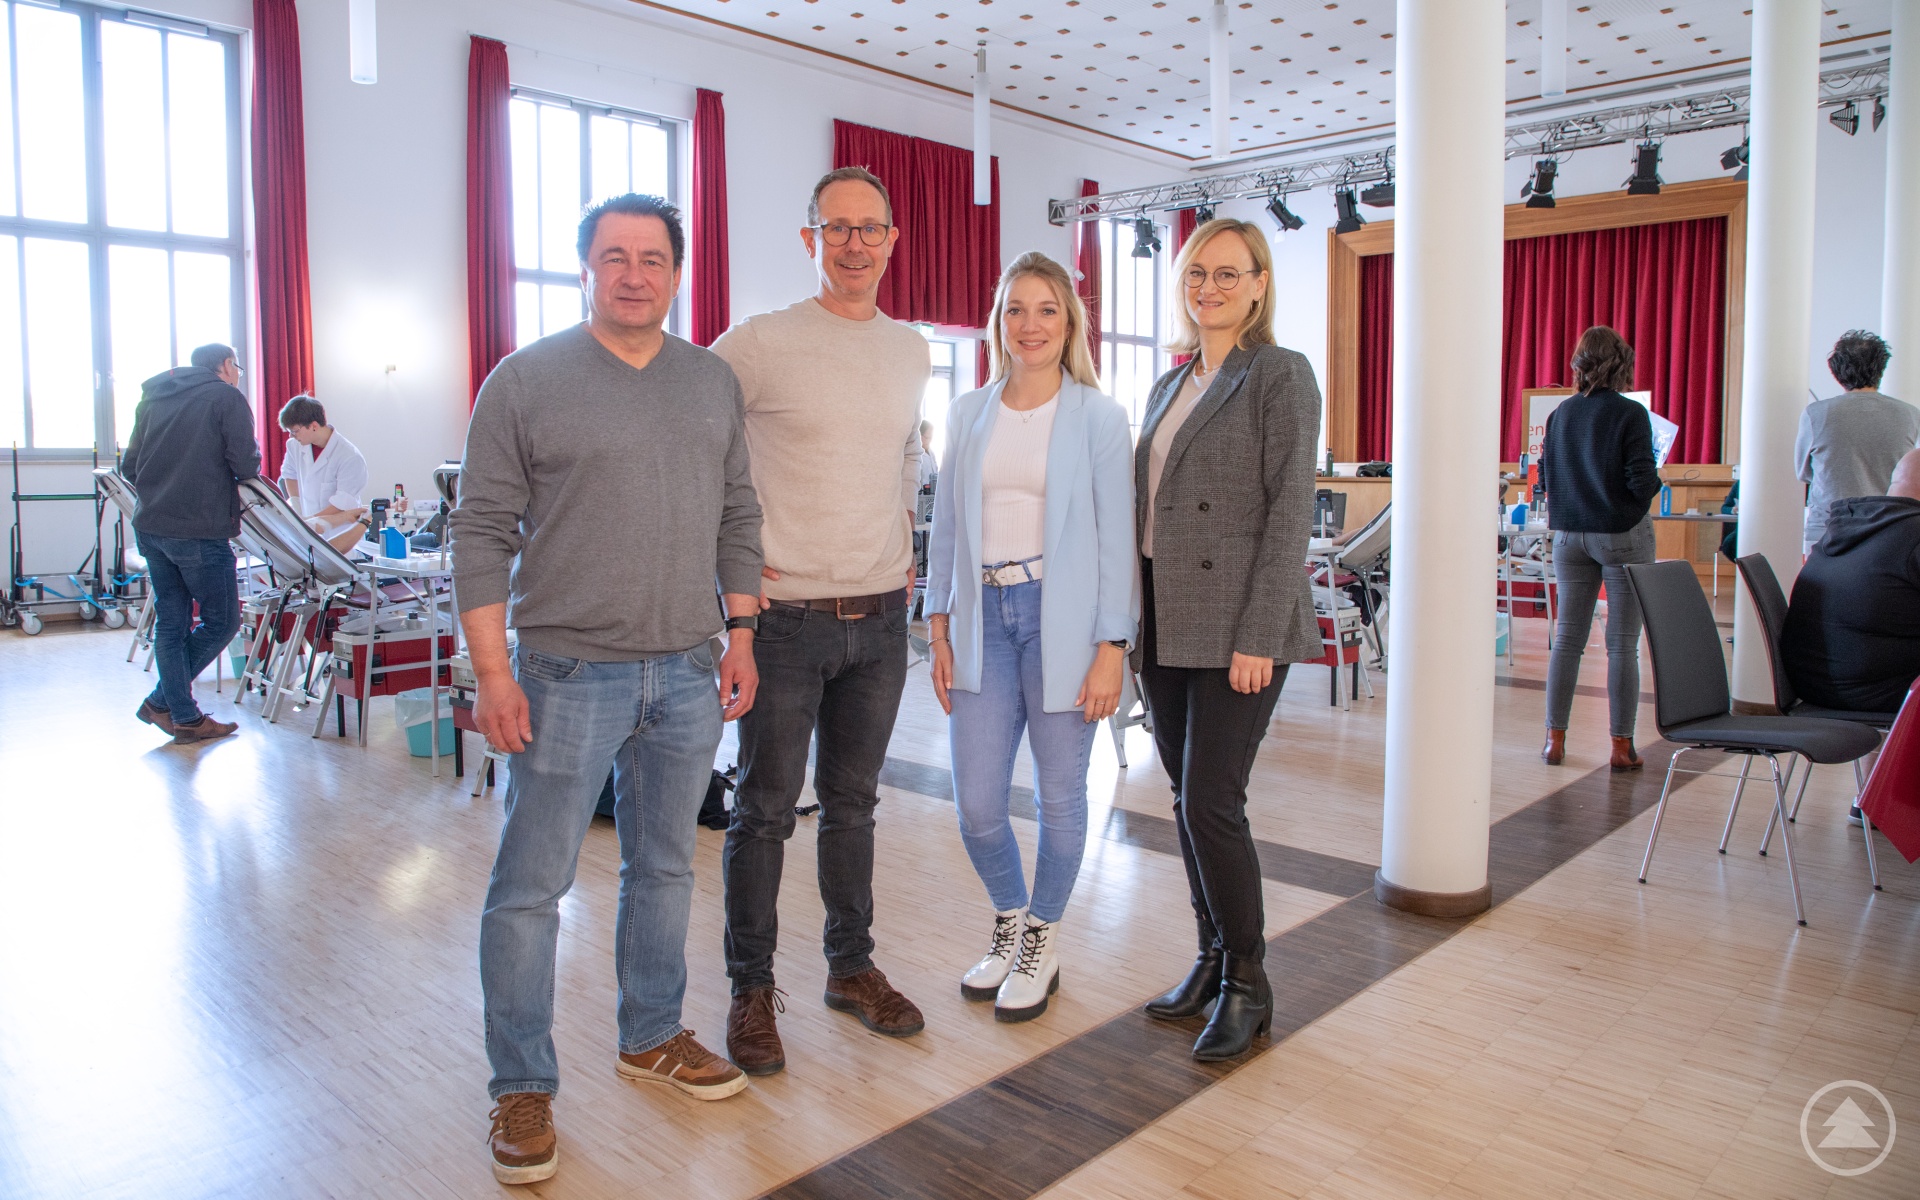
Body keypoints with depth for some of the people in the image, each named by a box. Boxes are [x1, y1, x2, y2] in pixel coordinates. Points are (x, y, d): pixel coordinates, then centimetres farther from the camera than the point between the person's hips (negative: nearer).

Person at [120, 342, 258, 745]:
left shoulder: (154, 398, 17)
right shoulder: (226, 397, -3)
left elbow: (129, 467, 18)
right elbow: (246, 465, -11)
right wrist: (252, 456, 10)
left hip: (150, 527, 8)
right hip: (199, 531, -7)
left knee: (170, 621, 12)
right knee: (222, 621, 6)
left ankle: (185, 717, 17)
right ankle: (162, 701, 9)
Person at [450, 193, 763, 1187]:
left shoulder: (714, 382, 10)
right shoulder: (525, 381, -4)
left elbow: (738, 518, 13)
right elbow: (481, 533, -6)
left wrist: (741, 638, 8)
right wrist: (493, 672, -11)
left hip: (685, 676, 4)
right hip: (567, 674, -4)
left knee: (664, 868, 16)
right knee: (531, 887, 3)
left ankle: (651, 1038, 35)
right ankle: (522, 1088, 19)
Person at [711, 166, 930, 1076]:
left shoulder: (912, 353, 10)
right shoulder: (760, 344, -8)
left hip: (880, 621, 5)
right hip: (785, 617, -5)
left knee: (853, 802, 16)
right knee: (764, 810, 4)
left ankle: (852, 967, 31)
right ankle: (751, 991, 20)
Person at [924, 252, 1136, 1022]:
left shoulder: (1098, 417, -2)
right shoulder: (969, 414, 9)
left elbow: (1116, 538, -5)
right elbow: (947, 529, 11)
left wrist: (1111, 649, -9)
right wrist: (940, 629, 6)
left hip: (1061, 617, -3)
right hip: (984, 616, 3)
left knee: (1059, 796, 8)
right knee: (976, 804, 4)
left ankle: (1041, 944, 30)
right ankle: (1009, 923, 32)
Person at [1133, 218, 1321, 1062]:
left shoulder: (1279, 375, -4)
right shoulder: (1169, 385, 17)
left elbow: (1289, 511, -11)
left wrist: (1258, 636, -18)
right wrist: (1132, 625, 11)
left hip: (1235, 627, -7)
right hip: (1166, 626, 7)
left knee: (1210, 803, -7)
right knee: (1186, 801, 12)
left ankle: (1247, 984, 11)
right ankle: (1212, 960, 26)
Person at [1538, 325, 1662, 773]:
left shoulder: (1561, 413, 2)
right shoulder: (1631, 414, -11)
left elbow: (1545, 479, 6)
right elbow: (1642, 482, -16)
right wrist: (1655, 482, 6)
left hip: (1569, 534, 4)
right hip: (1622, 534, -4)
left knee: (1567, 637, 10)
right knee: (1622, 643, 2)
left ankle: (1555, 739, 12)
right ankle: (1622, 746, 6)